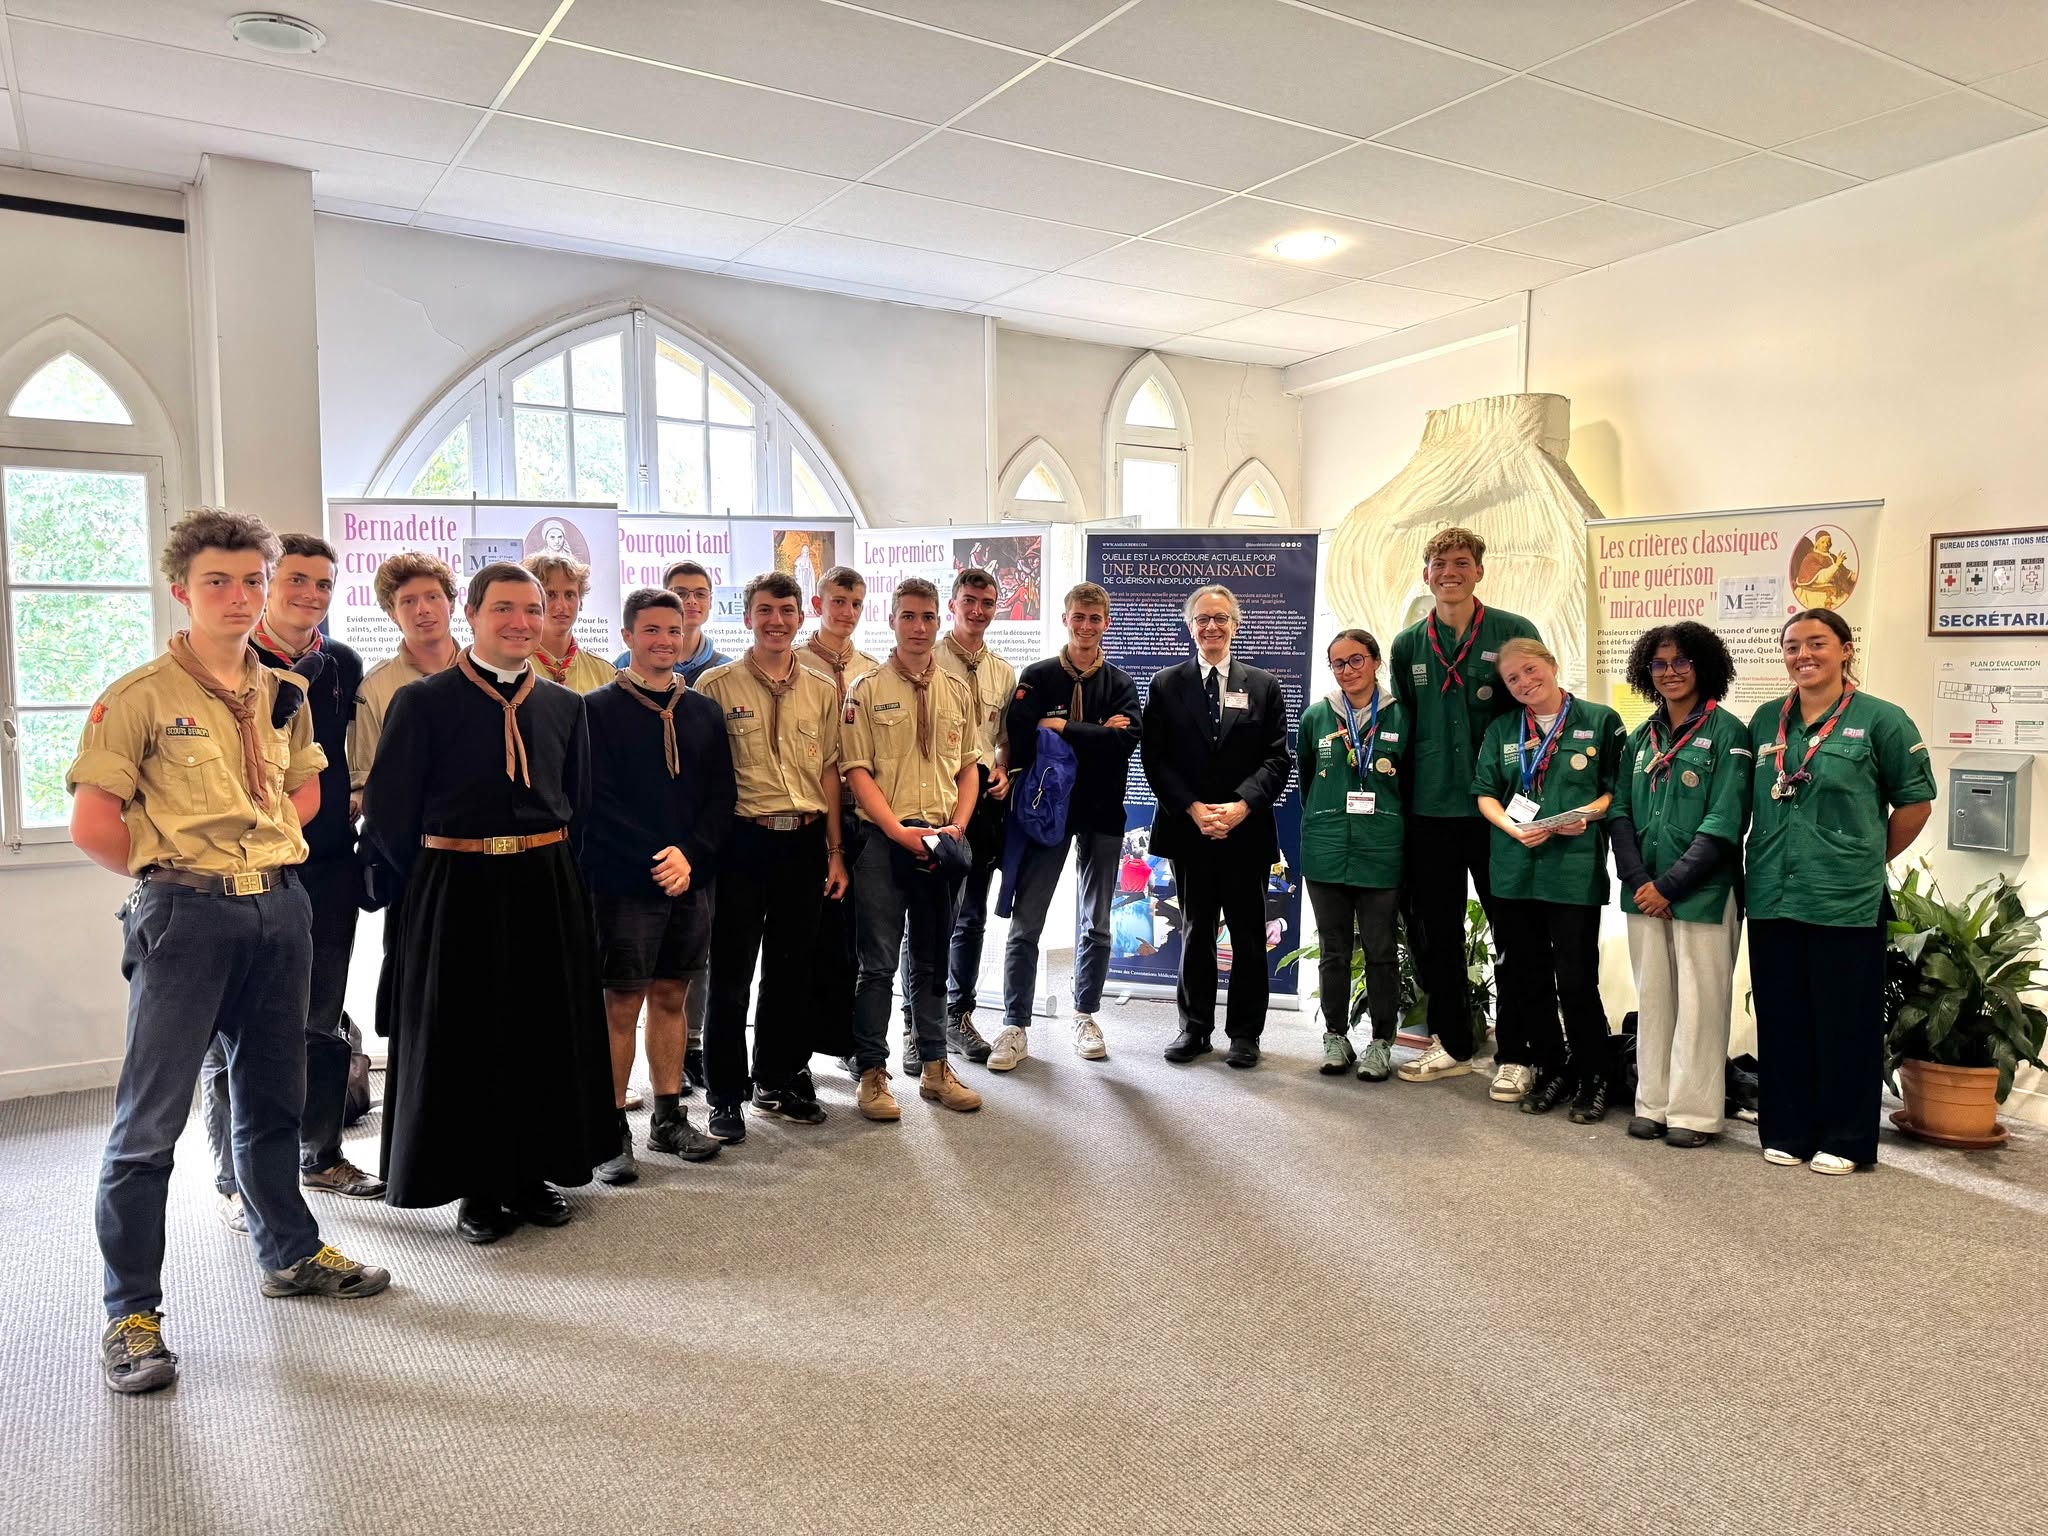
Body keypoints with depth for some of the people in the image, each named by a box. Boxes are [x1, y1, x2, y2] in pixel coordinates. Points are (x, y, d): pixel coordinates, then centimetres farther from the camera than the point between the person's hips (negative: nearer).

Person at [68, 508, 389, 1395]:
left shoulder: (284, 693, 9)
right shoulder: (140, 697, -8)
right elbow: (91, 825, -9)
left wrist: (267, 849, 10)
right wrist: (176, 872, -1)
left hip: (280, 906, 5)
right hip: (184, 918, -5)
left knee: (273, 1097, 17)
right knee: (150, 1117, -1)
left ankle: (289, 1253, 32)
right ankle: (131, 1312, 10)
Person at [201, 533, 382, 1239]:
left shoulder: (343, 666, 8)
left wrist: (350, 811, 5)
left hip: (326, 868, 4)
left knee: (323, 1021, 14)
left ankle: (321, 1155, 29)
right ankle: (234, 1180, 16)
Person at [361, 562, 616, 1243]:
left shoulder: (564, 705, 8)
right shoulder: (423, 701, -5)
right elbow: (388, 815, -5)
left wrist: (546, 861, 8)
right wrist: (434, 879, -1)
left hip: (547, 891, 4)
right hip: (453, 893, -3)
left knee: (546, 1034, 9)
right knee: (460, 1039, 5)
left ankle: (531, 1174, 25)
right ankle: (476, 1187, 20)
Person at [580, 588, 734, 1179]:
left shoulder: (703, 712, 10)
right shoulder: (598, 709, -3)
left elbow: (721, 796, 7)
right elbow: (599, 800, -10)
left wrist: (690, 855, -8)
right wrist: (658, 859, -16)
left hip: (690, 879, 4)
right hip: (624, 881, -4)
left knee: (670, 997, 12)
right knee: (620, 1004, 1)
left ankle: (669, 1119, 22)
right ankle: (613, 1131, 11)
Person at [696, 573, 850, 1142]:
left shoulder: (822, 692, 9)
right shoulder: (717, 685, -3)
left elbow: (828, 773, 11)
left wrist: (835, 850, 9)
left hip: (804, 843, 4)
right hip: (743, 840, -4)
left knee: (793, 971, 13)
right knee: (731, 974, 3)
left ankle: (779, 1081, 28)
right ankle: (726, 1096, 14)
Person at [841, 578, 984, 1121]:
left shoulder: (957, 692, 10)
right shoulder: (867, 690, -2)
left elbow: (967, 768, 12)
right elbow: (857, 770, -7)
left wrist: (957, 827, -3)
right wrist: (899, 831, -16)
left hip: (941, 842, 4)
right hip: (884, 839, -4)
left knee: (933, 962, 13)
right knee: (878, 963, 0)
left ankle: (935, 1068, 23)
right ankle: (872, 1074, 10)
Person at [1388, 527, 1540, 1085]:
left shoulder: (1515, 633, -2)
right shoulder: (1407, 645, 8)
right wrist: (1404, 798, 10)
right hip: (1429, 810, 4)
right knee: (1436, 933, 10)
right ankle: (1452, 1043, 23)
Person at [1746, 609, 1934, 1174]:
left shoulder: (1880, 719, -4)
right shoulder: (1766, 720, 8)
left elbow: (1915, 802, 1)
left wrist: (1868, 861, 6)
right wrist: (1760, 869, 11)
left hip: (1847, 904, -4)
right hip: (1772, 899, 4)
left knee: (1845, 1023, 5)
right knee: (1781, 1021, 11)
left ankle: (1844, 1140, 18)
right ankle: (1787, 1132, 24)